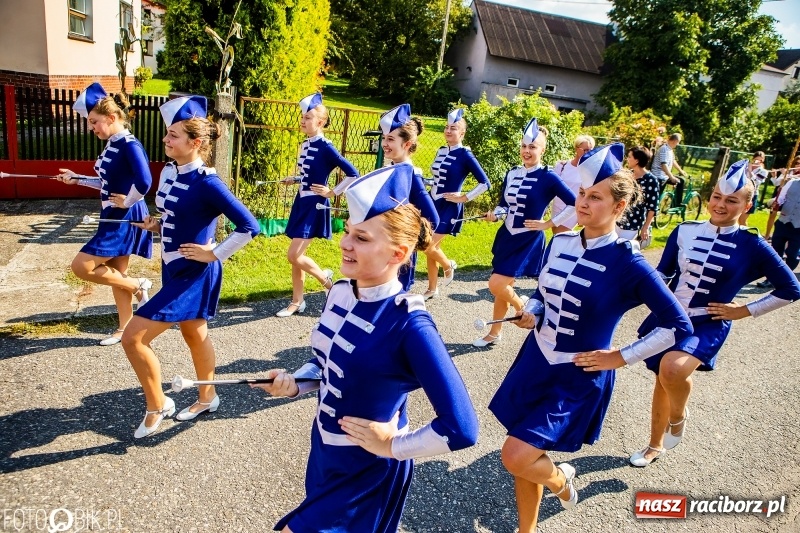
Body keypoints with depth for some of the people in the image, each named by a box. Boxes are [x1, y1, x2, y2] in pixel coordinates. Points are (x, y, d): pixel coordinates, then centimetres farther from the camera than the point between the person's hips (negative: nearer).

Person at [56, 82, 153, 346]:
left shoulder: (129, 145, -19)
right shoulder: (111, 145, 11)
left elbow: (144, 182, -31)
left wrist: (127, 203, -18)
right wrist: (77, 179, 16)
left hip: (124, 218, -10)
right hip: (114, 218, 10)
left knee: (81, 266, -7)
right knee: (115, 274, 15)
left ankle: (137, 285, 8)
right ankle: (124, 329, 26)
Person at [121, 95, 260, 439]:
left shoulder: (206, 182, -21)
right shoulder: (168, 172, 3)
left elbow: (249, 226, -23)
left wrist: (215, 254, -18)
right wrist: (157, 226, 3)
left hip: (195, 274, -9)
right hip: (173, 269, 9)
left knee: (133, 337, -7)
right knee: (194, 334, 21)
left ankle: (157, 405, 15)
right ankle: (207, 397, 41)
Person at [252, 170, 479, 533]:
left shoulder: (408, 324, -30)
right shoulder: (340, 292, -8)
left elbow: (461, 429, -30)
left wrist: (394, 446, -19)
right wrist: (295, 383, -7)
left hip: (369, 472, -7)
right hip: (324, 454, 7)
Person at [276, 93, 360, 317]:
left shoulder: (326, 147, -15)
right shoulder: (305, 144, 9)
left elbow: (352, 174, -19)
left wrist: (332, 192, -14)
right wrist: (293, 179, 6)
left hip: (315, 205, -8)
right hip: (301, 203, 8)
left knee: (293, 256, -11)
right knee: (296, 257, 10)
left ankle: (324, 277, 15)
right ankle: (297, 302, 22)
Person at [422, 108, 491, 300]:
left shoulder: (465, 155, -12)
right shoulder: (441, 151, 8)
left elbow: (485, 183, -15)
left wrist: (464, 198, -14)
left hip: (449, 208, -6)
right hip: (433, 205, 7)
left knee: (426, 246, -12)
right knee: (431, 247, 10)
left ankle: (448, 265, 19)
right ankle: (432, 289, 24)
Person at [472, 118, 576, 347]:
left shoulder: (548, 177, -13)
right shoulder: (511, 174, 5)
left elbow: (575, 204, -13)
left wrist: (548, 224, -12)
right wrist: (494, 214, -7)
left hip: (528, 241, -6)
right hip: (506, 237, 6)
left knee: (496, 285, -14)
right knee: (501, 286, 13)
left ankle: (522, 309, 16)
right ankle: (494, 333, 28)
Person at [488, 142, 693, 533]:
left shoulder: (627, 263, -17)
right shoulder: (558, 243, -1)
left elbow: (678, 326, -11)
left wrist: (622, 357, -10)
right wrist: (530, 313, -6)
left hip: (578, 377, -5)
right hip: (535, 362, 5)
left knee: (516, 456, -13)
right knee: (524, 457, 13)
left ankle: (560, 479, 22)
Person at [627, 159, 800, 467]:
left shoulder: (752, 246, -8)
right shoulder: (685, 231, -1)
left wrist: (744, 310, -6)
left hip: (707, 326, -4)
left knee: (672, 369, -31)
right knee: (662, 380, 16)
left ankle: (678, 416, 5)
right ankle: (655, 445, 40)